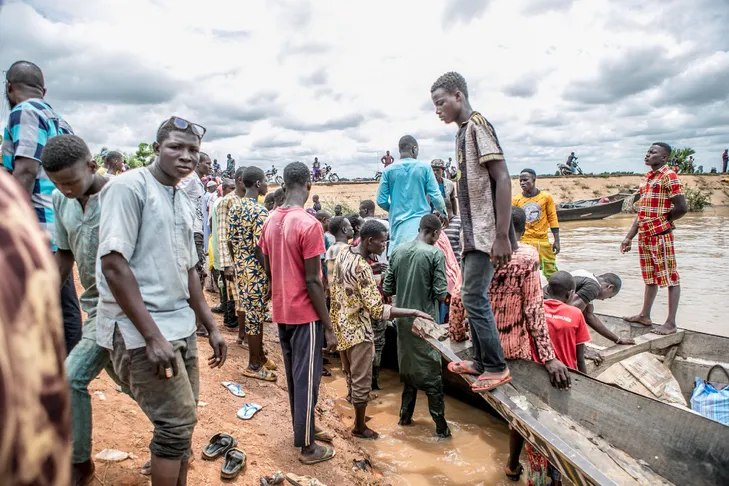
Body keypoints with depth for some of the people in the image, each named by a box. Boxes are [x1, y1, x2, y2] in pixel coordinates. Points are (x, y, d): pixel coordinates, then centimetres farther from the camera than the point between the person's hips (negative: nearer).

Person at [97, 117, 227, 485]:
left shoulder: (185, 203, 13)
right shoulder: (129, 186, -11)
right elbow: (113, 264, -18)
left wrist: (211, 327, 16)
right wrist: (152, 336, -21)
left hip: (181, 327, 8)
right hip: (141, 330, -8)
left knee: (181, 422, 14)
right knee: (177, 423, -4)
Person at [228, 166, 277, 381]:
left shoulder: (234, 208, 6)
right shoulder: (260, 212, -20)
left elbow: (232, 242, 10)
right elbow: (260, 250, -22)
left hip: (240, 270, 8)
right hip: (256, 272, -8)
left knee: (249, 314, 18)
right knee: (255, 317, 3)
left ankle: (260, 356, 32)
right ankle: (254, 365, 16)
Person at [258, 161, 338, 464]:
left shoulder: (270, 221, 4)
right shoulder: (309, 225, -20)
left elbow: (268, 271, 10)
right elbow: (313, 282, -20)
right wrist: (329, 327, -13)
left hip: (281, 311, 8)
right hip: (305, 314, -7)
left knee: (293, 375, 19)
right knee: (307, 378, 4)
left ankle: (304, 429, 36)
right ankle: (307, 447, 17)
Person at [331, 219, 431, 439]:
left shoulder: (344, 251, -2)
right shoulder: (362, 268, -28)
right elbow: (377, 310, -30)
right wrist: (414, 312, -29)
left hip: (341, 324, 9)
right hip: (357, 329, -9)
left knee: (351, 375, 23)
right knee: (362, 381, 8)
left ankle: (358, 414, 41)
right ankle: (360, 427, 24)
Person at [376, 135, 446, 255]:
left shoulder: (389, 170, 1)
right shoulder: (424, 167, -2)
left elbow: (381, 201, 2)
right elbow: (435, 196, -1)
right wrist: (443, 213, 17)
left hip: (399, 223, 1)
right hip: (421, 221, -1)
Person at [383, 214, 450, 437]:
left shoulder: (398, 251, 2)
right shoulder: (435, 254, -13)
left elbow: (387, 289, 4)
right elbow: (440, 294, -15)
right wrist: (438, 292, 7)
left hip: (403, 319, 5)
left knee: (408, 367, 19)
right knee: (431, 373, 3)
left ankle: (405, 415, 29)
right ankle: (441, 426, 10)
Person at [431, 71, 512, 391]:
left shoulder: (478, 124, -12)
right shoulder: (463, 131, 15)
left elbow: (503, 179, -19)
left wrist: (502, 236, -23)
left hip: (486, 234, -9)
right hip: (473, 233, 9)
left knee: (473, 297, -6)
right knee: (473, 296, 13)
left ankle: (496, 367, 8)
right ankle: (480, 360, 24)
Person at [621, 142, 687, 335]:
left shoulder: (668, 176, -10)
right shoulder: (648, 178, 14)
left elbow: (681, 208, -17)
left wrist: (662, 222, -1)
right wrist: (629, 237, 13)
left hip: (661, 236, -9)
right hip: (645, 236, 9)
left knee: (670, 277, -2)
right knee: (650, 277, 18)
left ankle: (671, 323, 2)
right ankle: (644, 315, 28)